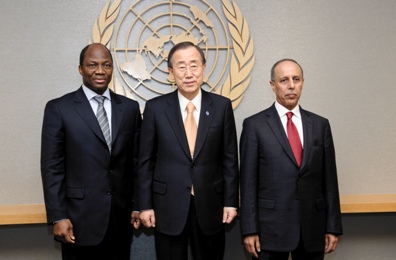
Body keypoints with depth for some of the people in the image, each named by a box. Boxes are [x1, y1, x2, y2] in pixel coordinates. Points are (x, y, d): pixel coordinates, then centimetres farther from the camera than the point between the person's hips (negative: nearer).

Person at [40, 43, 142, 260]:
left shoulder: (130, 107, 7)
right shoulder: (59, 109, -2)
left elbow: (137, 160, 10)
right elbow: (52, 167, -5)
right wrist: (58, 217, -9)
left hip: (121, 217, 3)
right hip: (80, 218, -3)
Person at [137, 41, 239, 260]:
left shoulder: (221, 106, -1)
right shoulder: (155, 108, -2)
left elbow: (229, 158, 2)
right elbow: (146, 161, 1)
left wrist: (231, 201, 0)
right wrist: (145, 205, -1)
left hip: (210, 205, 1)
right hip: (168, 207, 0)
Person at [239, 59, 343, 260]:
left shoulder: (320, 124, 7)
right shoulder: (254, 125, -1)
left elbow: (329, 178, 7)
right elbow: (248, 181, -4)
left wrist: (333, 227, 5)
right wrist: (249, 230, -8)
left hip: (313, 227, 3)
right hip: (271, 227, -3)